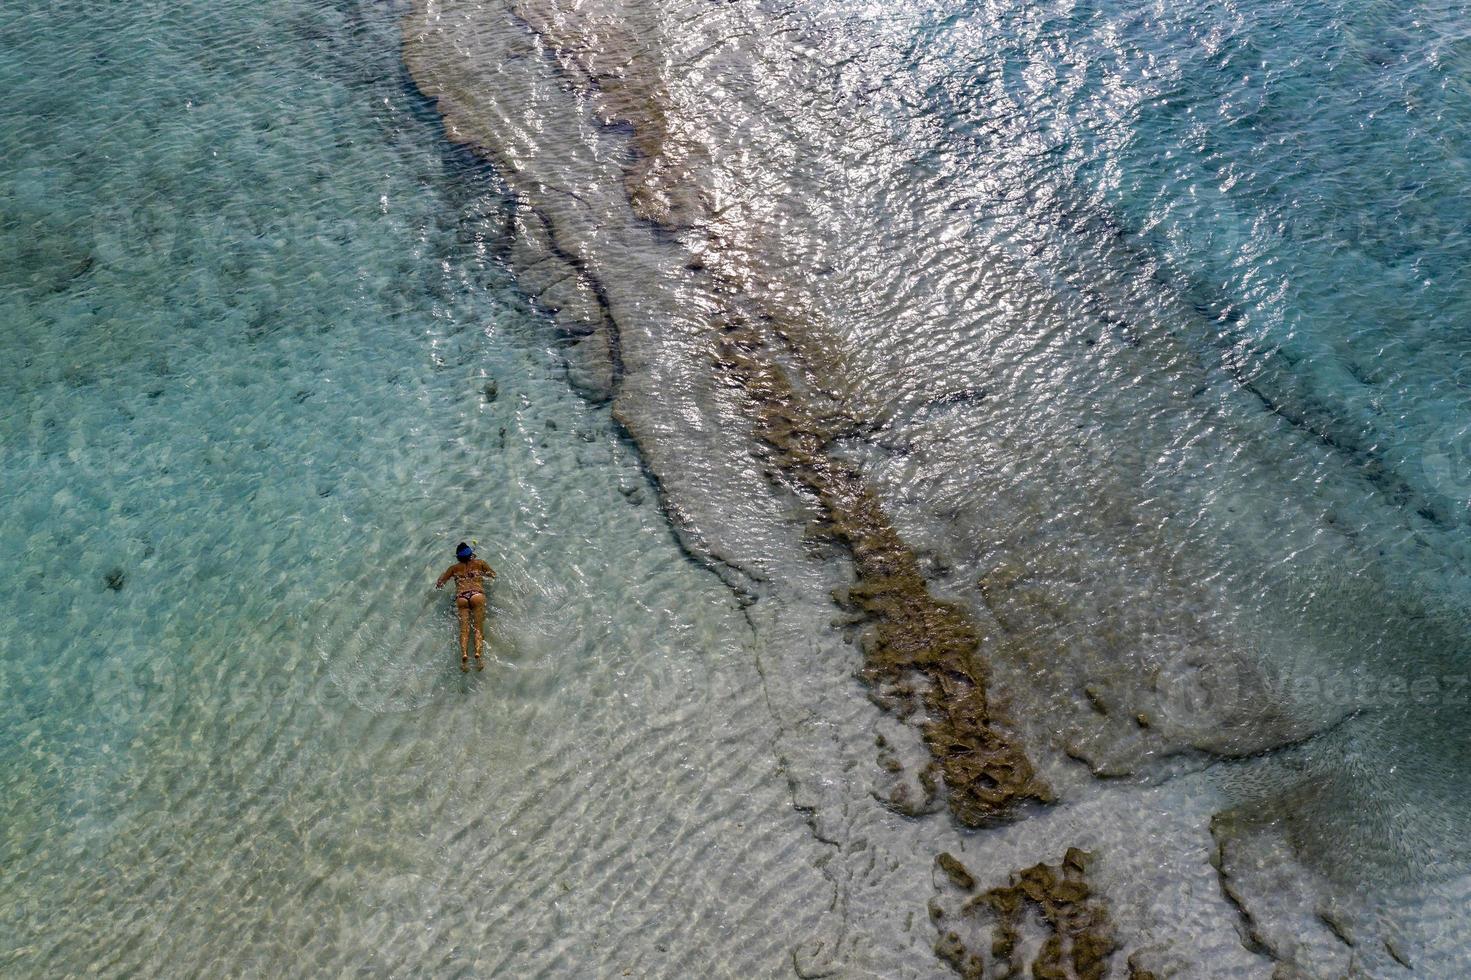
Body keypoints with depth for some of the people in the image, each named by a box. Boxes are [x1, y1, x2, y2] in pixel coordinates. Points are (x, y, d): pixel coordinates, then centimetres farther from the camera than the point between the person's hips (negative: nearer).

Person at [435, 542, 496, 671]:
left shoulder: (454, 568, 23)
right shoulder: (479, 563, 22)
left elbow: (439, 584, 24)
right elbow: (494, 575, 33)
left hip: (461, 597, 1)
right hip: (477, 594, -1)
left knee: (464, 628, -12)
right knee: (478, 627, -11)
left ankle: (464, 655, -36)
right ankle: (477, 653, -36)